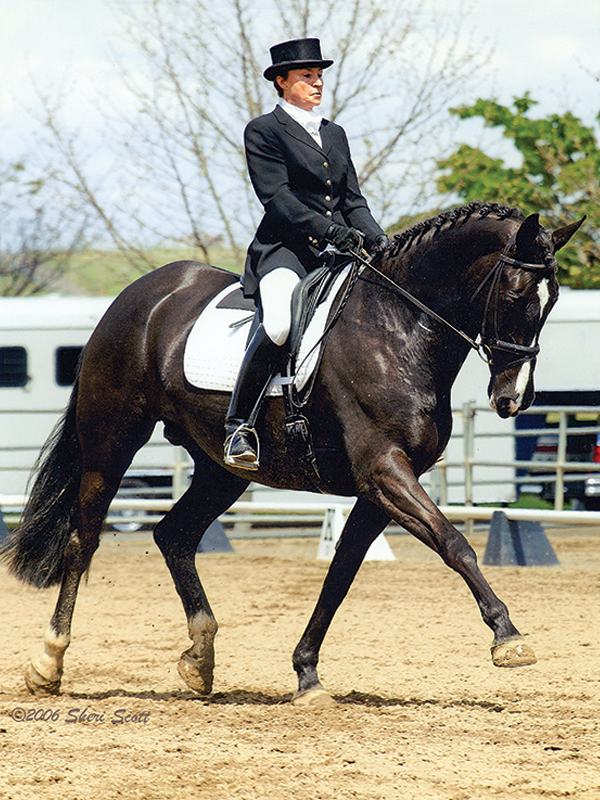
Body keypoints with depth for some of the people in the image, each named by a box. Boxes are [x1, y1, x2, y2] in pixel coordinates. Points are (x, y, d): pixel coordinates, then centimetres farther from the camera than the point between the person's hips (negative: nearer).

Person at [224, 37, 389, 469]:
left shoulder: (335, 134, 22)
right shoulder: (263, 132, 1)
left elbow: (353, 199, 20)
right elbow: (277, 197, -10)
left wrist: (378, 241, 2)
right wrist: (329, 229, -22)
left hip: (337, 255, 7)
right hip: (285, 251, -7)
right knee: (280, 323, -34)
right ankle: (238, 426, -26)